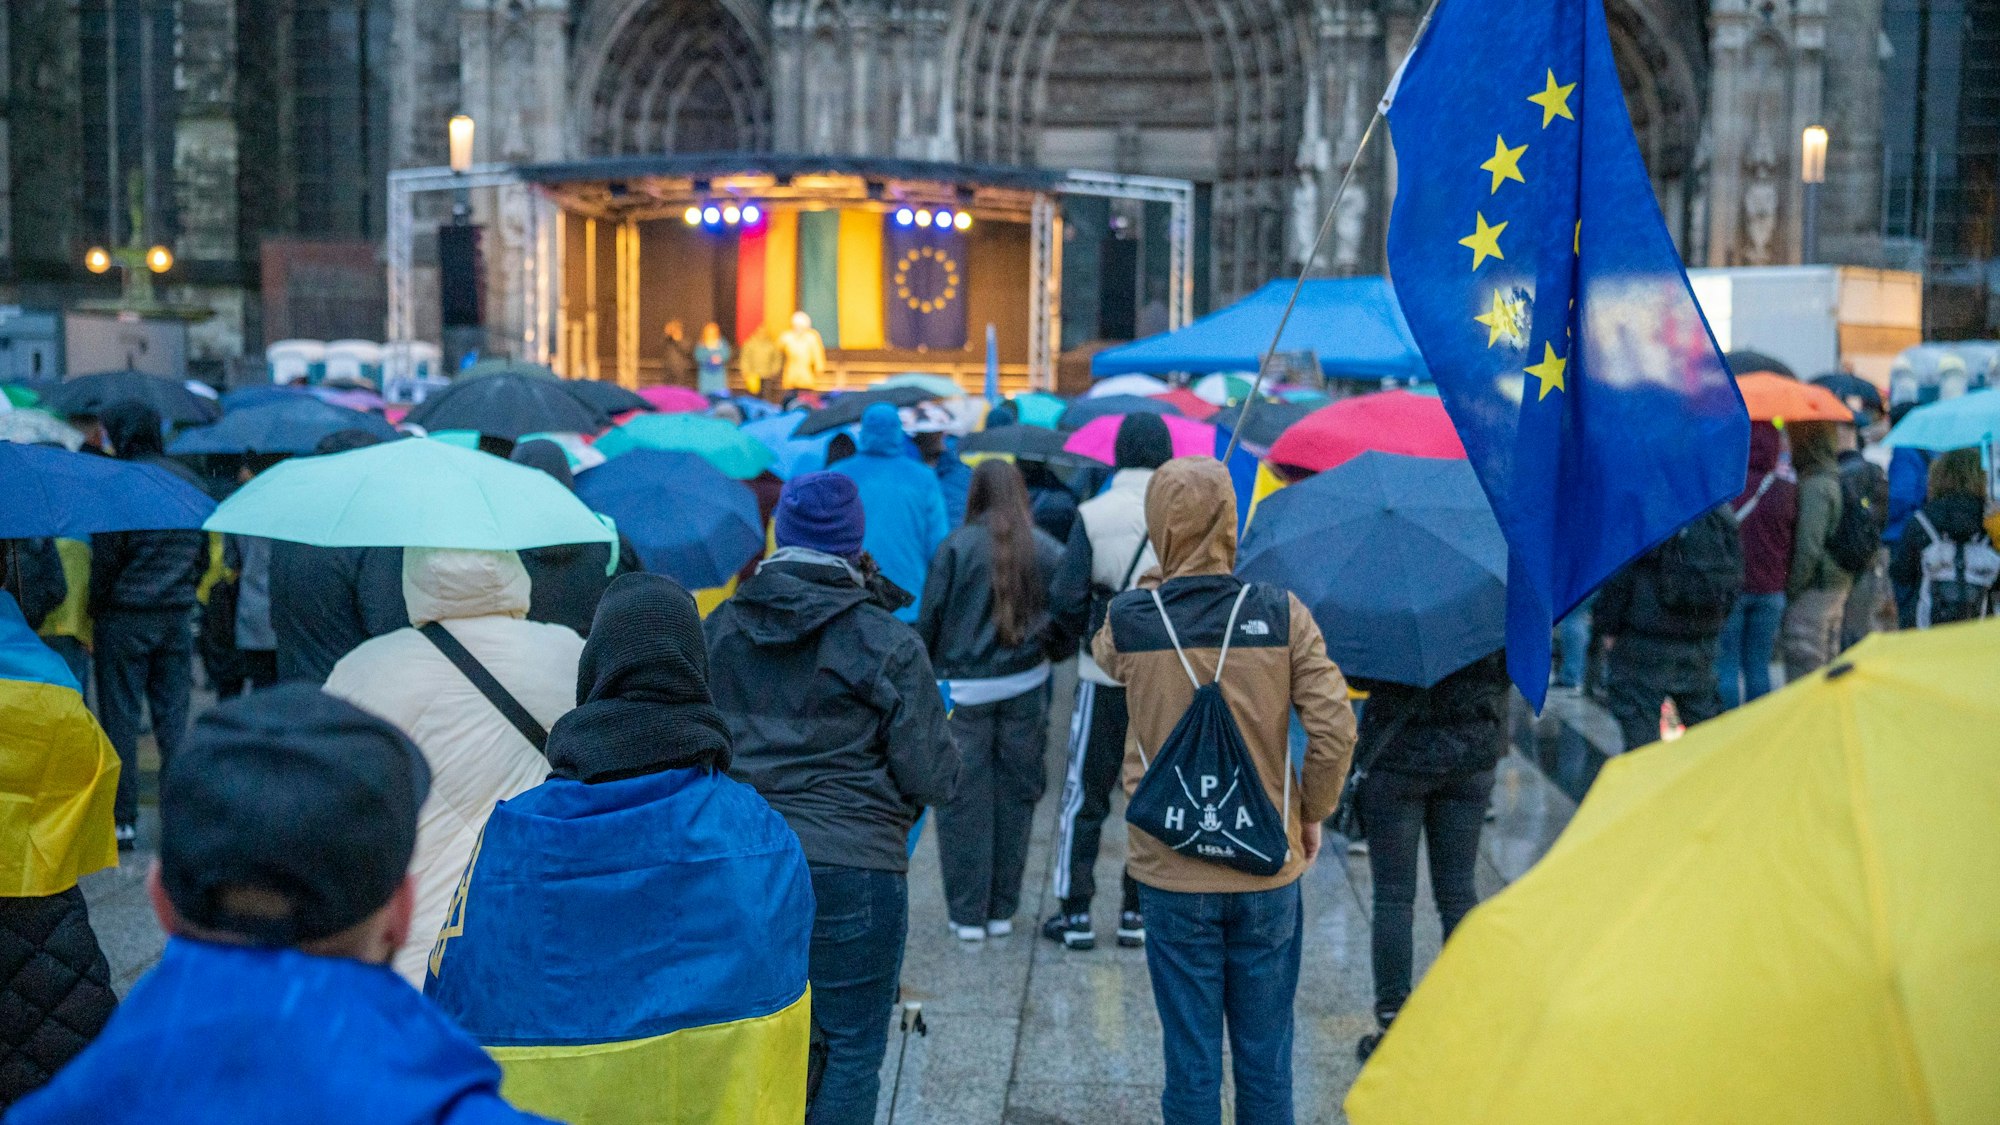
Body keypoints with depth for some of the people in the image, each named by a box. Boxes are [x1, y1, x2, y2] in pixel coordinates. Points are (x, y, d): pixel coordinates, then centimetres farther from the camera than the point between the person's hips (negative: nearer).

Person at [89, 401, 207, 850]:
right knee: (174, 716, 10)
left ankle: (123, 819, 6)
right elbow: (204, 549, 11)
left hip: (125, 617, -5)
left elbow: (106, 557, -12)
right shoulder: (188, 481, 7)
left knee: (120, 717, 3)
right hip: (176, 616, 5)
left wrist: (95, 610, -2)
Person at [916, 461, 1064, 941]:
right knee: (1014, 796, 12)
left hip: (963, 689, -2)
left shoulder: (957, 546, -7)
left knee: (964, 800, 5)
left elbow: (930, 617, -5)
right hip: (1026, 687, 3)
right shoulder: (1047, 550, 0)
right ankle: (1003, 910, 19)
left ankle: (967, 913, 8)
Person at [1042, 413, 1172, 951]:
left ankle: (1075, 912, 11)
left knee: (1084, 795, 9)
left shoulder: (1093, 513, -8)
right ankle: (1137, 911, 17)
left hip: (1105, 676, -2)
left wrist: (1092, 633, 6)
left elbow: (1065, 598, -13)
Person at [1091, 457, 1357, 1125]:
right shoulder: (1282, 616, -8)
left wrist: (1158, 582, 22)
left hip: (1172, 875, -1)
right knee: (1265, 1059, 14)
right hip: (1268, 870, 1)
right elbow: (1335, 730, -10)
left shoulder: (1129, 620, -8)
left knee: (1190, 1061, 10)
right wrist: (1311, 813, 5)